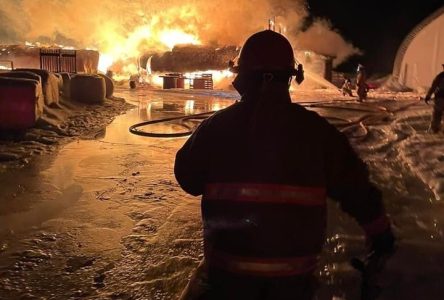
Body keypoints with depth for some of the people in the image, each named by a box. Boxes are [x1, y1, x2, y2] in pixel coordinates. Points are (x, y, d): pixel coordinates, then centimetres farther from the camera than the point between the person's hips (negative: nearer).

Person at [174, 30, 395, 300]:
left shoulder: (217, 125, -7)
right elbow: (355, 187, 1)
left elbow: (188, 179, 4)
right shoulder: (315, 129, -5)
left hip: (229, 266, -1)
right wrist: (380, 230, 15)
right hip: (295, 267, 1)